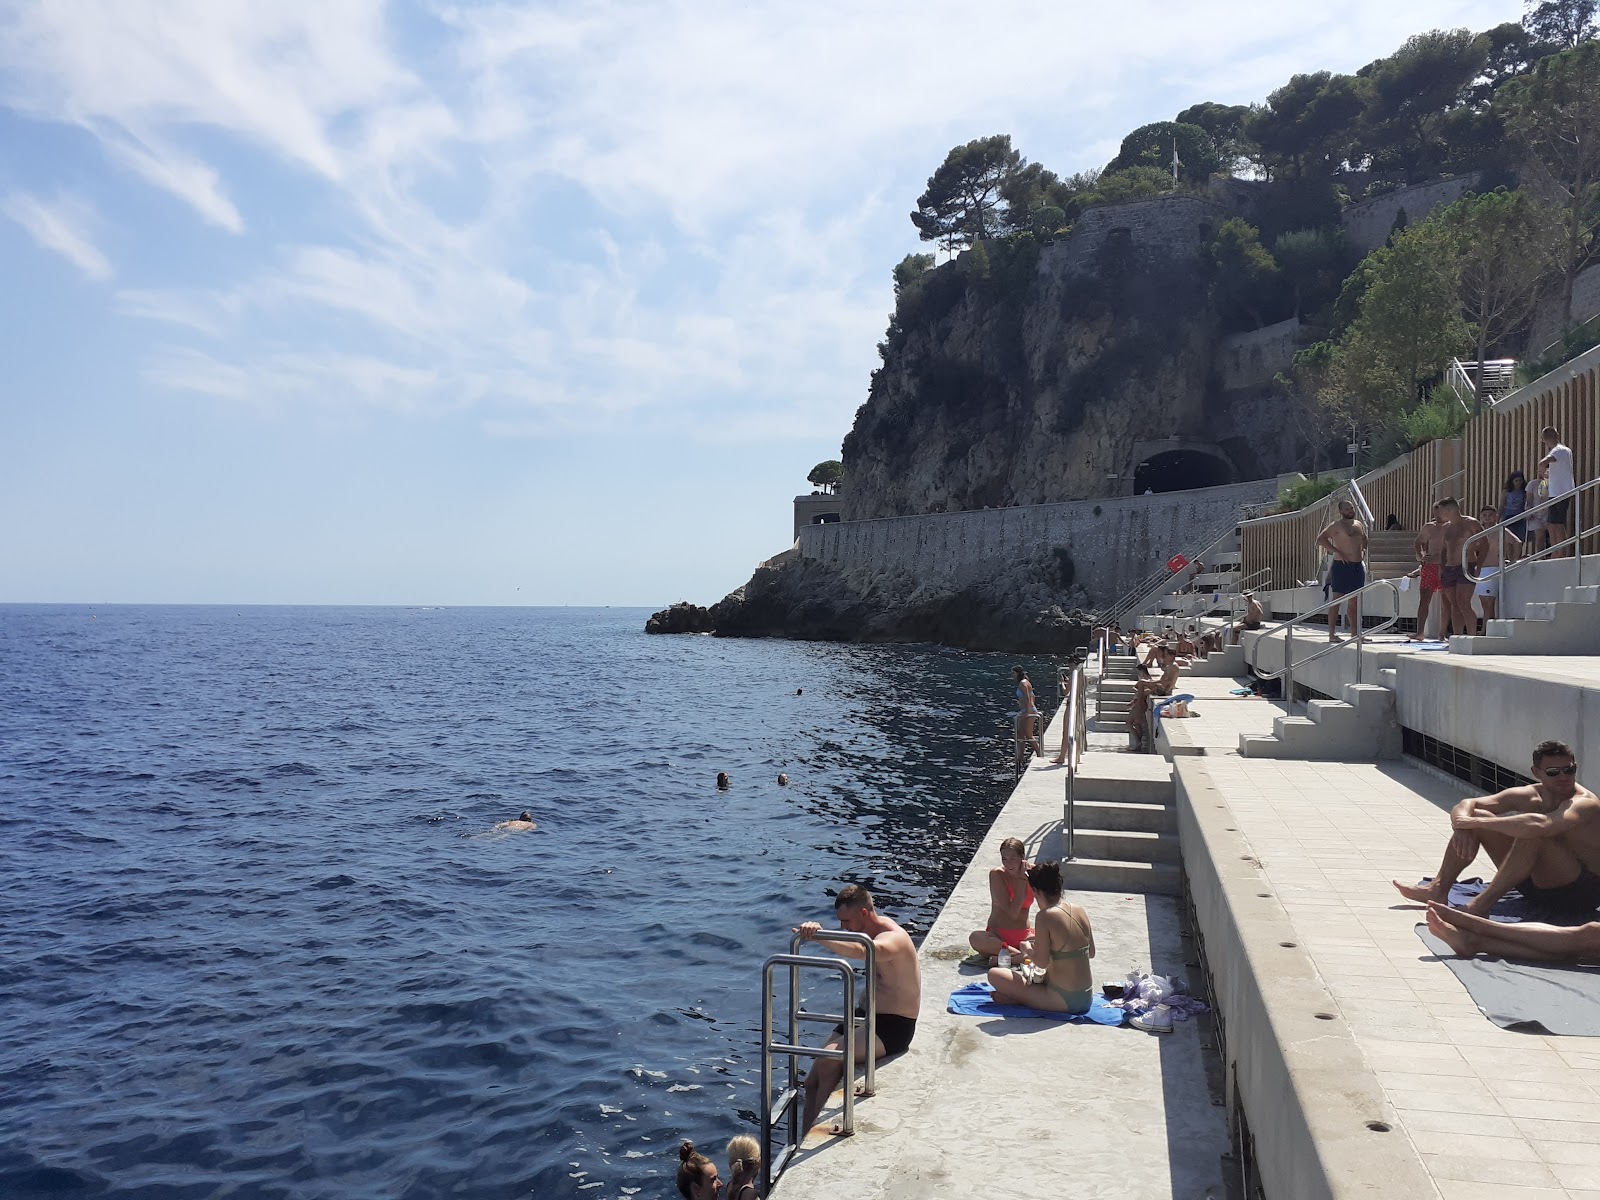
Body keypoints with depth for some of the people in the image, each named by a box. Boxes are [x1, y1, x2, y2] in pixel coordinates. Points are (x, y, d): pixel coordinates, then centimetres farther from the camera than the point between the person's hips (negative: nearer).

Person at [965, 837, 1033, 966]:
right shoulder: (996, 874, -10)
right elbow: (1013, 913, -16)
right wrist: (1021, 880, -14)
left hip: (1024, 936, 3)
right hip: (998, 935, -3)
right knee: (975, 937, -35)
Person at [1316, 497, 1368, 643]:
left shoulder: (1359, 525, 16)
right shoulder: (1336, 525, -6)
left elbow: (1364, 539, 35)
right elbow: (1320, 539, -16)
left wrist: (1363, 550, 15)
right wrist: (1337, 552, -19)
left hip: (1358, 566, 8)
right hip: (1342, 565, -7)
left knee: (1354, 602, 11)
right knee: (1337, 600, -8)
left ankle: (1355, 633, 15)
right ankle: (1332, 633, -8)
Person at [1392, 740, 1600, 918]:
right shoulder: (1527, 796, 0)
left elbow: (1539, 825, -44)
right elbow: (1467, 804, -2)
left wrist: (1475, 822, -35)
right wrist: (1462, 825, -27)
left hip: (1583, 891, -7)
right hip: (1536, 882, 7)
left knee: (1532, 834, -34)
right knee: (1476, 817, 1)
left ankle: (1481, 905, -32)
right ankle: (1439, 890, -2)